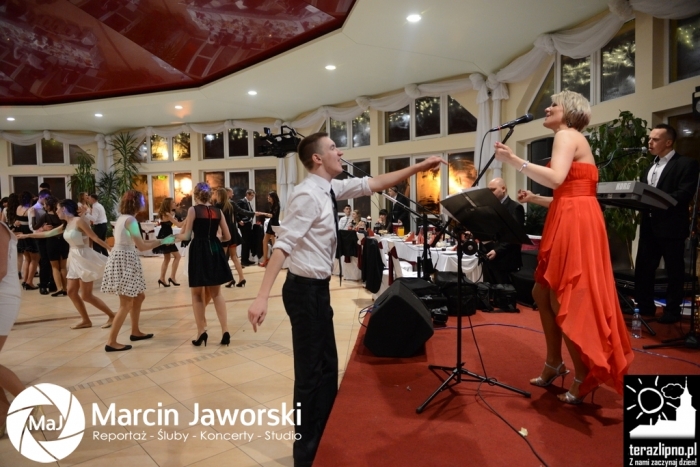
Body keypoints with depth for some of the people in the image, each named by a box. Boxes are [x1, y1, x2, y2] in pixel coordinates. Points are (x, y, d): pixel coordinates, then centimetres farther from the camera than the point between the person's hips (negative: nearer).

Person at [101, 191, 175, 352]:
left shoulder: (122, 218, 13)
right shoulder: (130, 220, -16)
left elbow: (136, 242, 14)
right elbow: (142, 246, -16)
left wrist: (159, 239, 14)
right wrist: (162, 241, -7)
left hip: (122, 259, 10)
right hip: (124, 260, -10)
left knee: (139, 297, 19)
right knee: (126, 304, -4)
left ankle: (135, 332, 30)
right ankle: (111, 342, 0)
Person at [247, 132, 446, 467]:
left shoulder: (332, 189, 6)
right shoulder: (308, 195, -19)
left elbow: (374, 184, 14)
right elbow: (283, 244, -26)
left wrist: (418, 167, 13)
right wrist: (262, 297, -31)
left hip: (319, 287, 10)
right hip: (306, 289, -9)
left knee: (327, 367, 19)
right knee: (310, 372, 4)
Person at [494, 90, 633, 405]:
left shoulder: (567, 135, -5)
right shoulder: (570, 139, 25)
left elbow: (556, 179, -24)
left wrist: (514, 161, -21)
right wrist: (534, 199, 19)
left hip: (575, 223, -10)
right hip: (568, 222, 10)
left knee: (564, 301, -5)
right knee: (543, 292, 13)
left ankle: (584, 375, 7)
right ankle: (554, 364, 23)